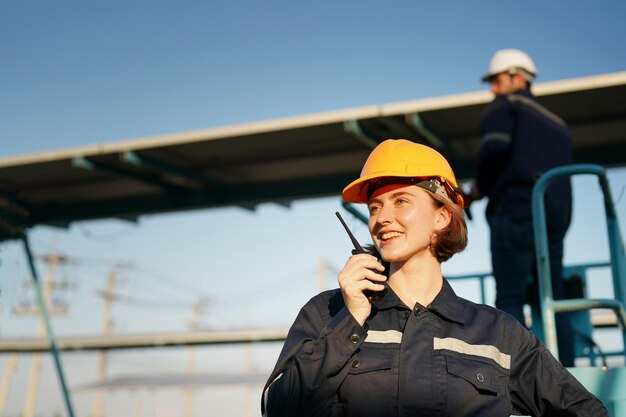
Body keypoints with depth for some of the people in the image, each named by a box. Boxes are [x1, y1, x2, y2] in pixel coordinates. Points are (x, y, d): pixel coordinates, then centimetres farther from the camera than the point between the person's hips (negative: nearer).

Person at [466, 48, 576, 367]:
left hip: (516, 210, -7)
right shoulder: (556, 123, 29)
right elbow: (561, 171, 23)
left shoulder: (505, 107, 7)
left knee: (509, 299, -9)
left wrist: (480, 188, 3)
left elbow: (495, 150, -12)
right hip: (557, 216, 7)